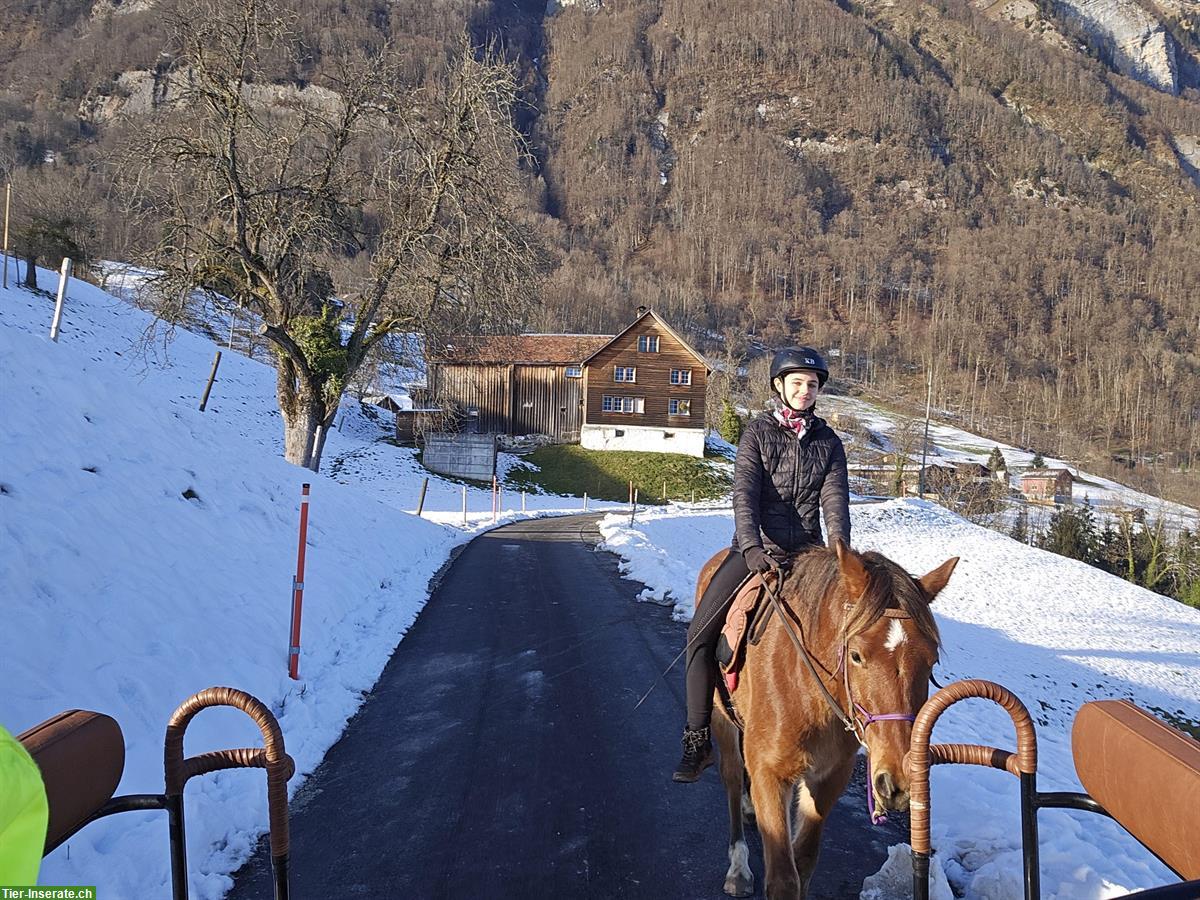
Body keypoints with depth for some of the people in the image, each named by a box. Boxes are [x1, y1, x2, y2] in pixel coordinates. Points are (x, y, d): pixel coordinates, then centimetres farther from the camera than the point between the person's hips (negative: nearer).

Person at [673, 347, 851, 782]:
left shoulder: (829, 442, 9)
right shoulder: (758, 432, 1)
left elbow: (835, 500, 0)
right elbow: (744, 493, -11)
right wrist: (752, 548, -26)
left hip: (808, 552, 3)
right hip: (757, 548, -2)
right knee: (701, 631, -13)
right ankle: (697, 741, -6)